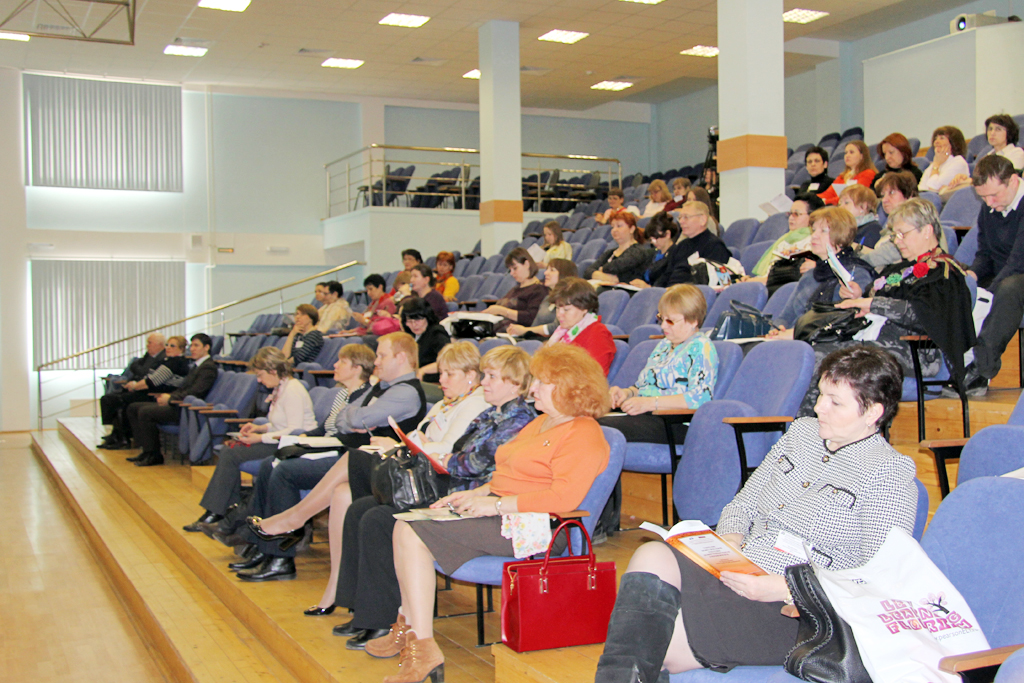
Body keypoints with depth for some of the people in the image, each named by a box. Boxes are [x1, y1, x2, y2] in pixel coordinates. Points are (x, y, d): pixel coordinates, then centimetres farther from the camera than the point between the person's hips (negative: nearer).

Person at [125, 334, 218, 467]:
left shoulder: (208, 367, -12)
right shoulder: (196, 366, 21)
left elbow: (195, 392, -21)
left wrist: (170, 398, -16)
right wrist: (168, 395, 3)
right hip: (178, 405, 11)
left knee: (145, 412, -25)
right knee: (133, 408, 7)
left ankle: (154, 455, -13)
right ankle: (146, 449, 5)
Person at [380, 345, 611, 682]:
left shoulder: (583, 435, -11)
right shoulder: (541, 423, 23)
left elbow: (563, 497, -24)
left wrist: (496, 504, -21)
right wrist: (476, 493, 10)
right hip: (499, 513, 11)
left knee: (413, 534, -20)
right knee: (404, 527, -1)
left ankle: (424, 650, -16)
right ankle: (409, 628, 4)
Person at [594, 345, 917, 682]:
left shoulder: (890, 472, -4)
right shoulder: (802, 431, 16)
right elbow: (741, 504, 20)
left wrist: (785, 588, -20)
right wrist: (728, 543, -4)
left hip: (792, 612, -6)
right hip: (730, 575, 6)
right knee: (652, 556, -26)